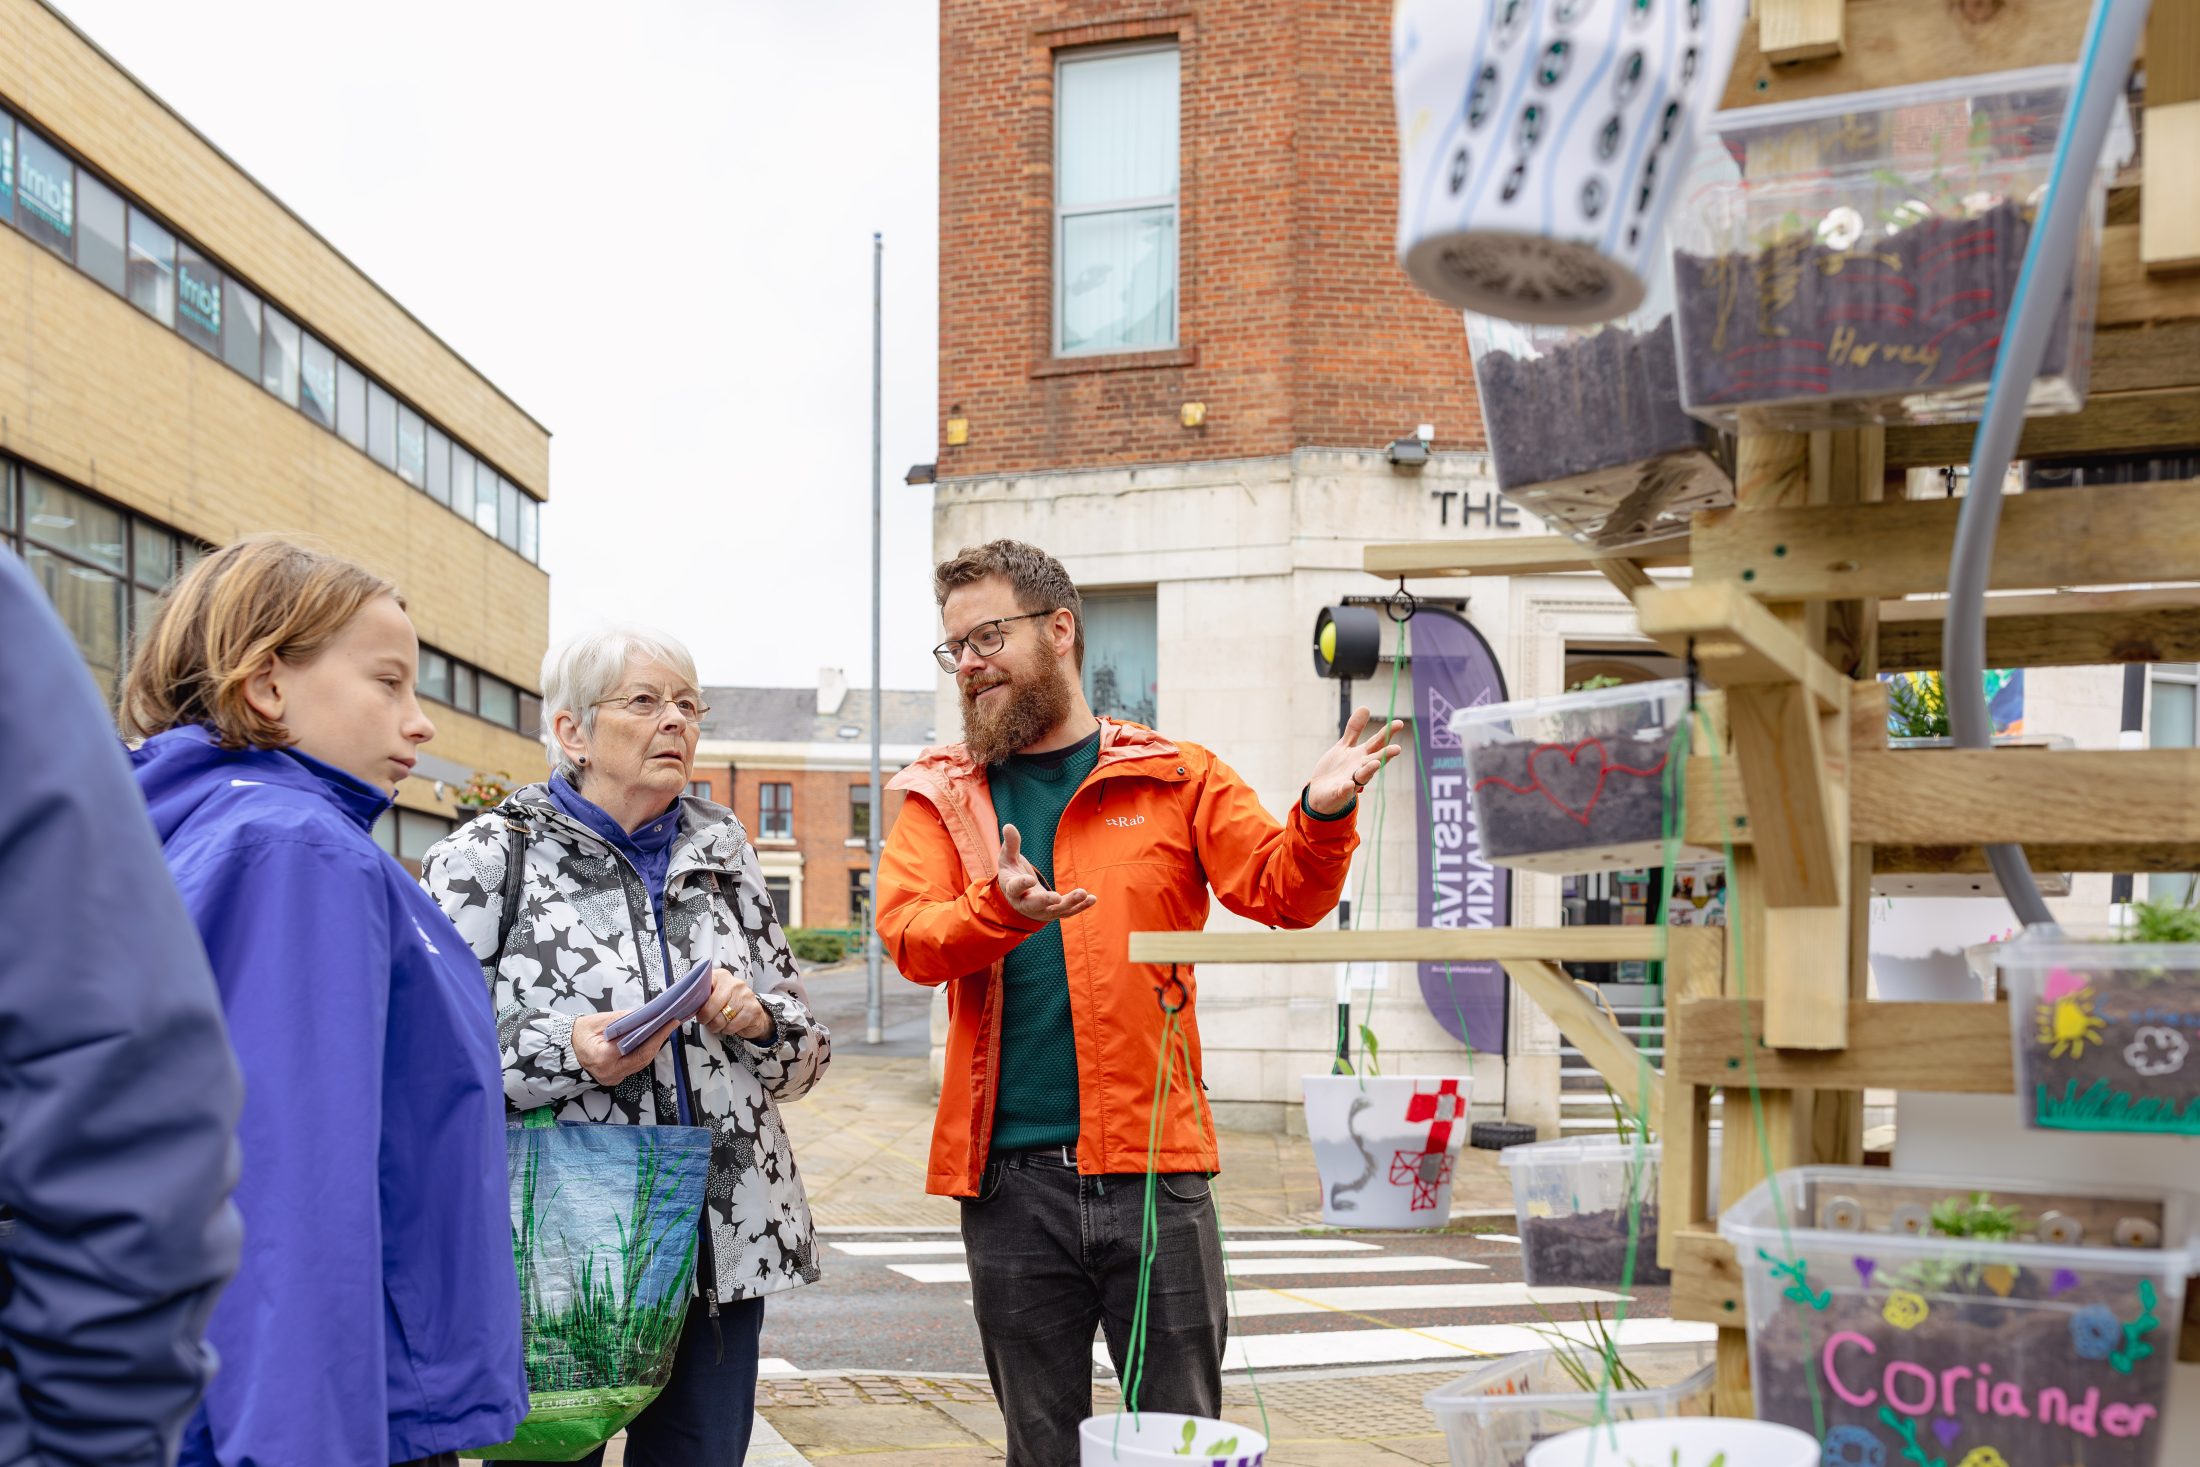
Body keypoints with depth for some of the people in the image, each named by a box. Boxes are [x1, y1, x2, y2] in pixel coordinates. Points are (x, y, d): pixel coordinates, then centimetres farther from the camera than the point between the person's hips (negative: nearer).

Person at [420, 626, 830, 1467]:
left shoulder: (721, 851, 12)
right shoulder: (489, 859, -2)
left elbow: (807, 1050, 16)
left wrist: (758, 1019, -5)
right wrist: (565, 1054, -20)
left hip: (726, 1241, 4)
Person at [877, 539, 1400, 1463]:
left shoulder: (1175, 779, 6)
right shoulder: (941, 796, 9)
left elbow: (1283, 894, -1)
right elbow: (907, 934, -6)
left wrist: (1321, 819, -22)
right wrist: (1000, 909, -26)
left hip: (1152, 1168, -1)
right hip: (1008, 1176, 1)